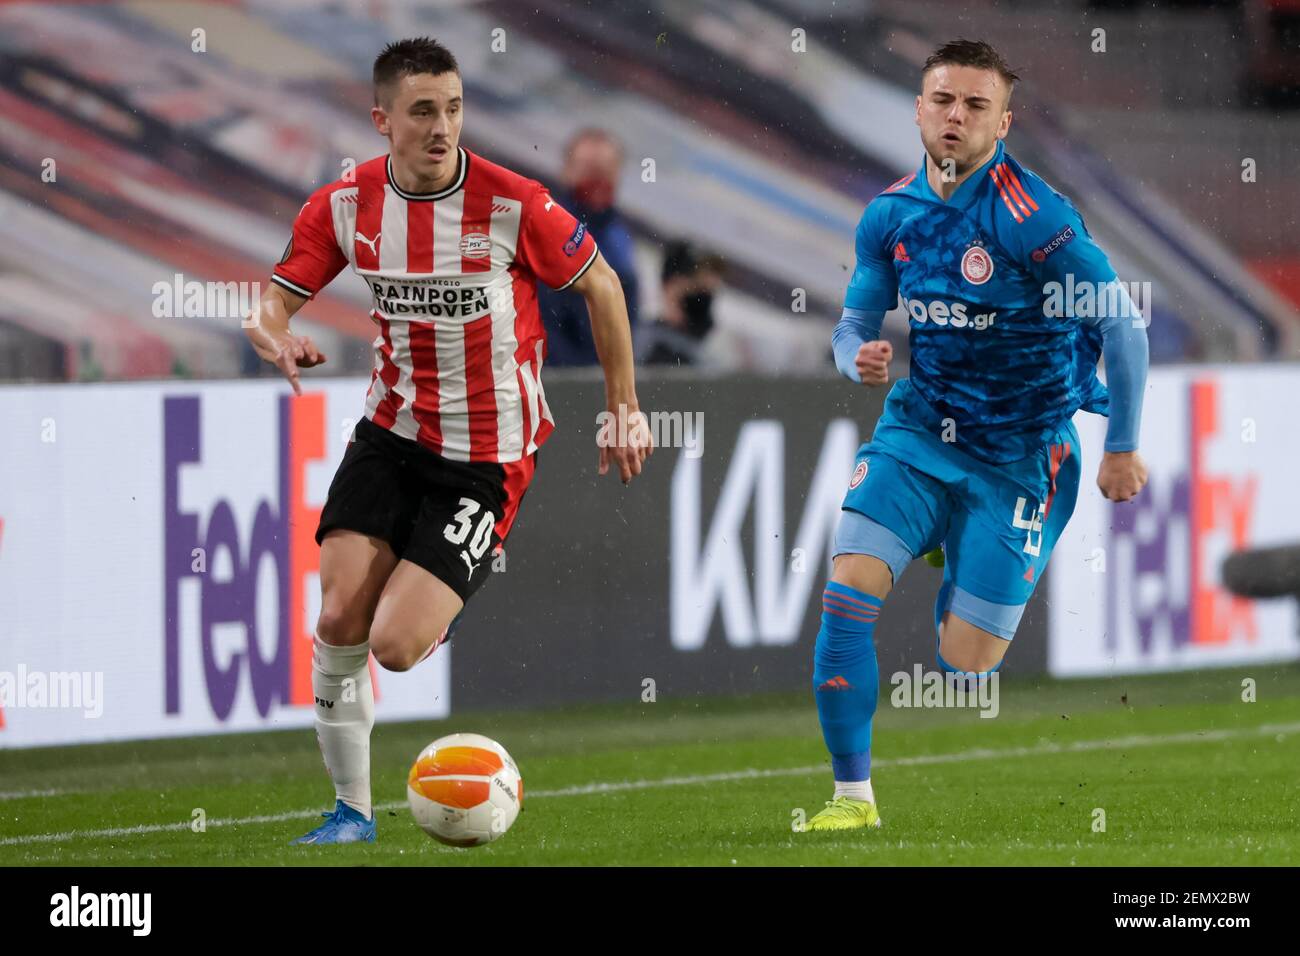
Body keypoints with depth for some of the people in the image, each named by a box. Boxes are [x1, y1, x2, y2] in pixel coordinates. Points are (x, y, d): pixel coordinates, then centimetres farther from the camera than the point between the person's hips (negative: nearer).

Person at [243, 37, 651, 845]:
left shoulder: (514, 205, -16)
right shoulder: (345, 206, -6)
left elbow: (600, 284, -1)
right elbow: (272, 303, 1)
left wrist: (625, 411, 2)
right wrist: (278, 338, -25)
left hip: (488, 457, -4)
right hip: (392, 433, 4)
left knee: (396, 645, -15)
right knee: (340, 620, -8)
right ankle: (352, 809, 11)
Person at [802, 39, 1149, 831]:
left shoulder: (1031, 217, -20)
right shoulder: (891, 214, 0)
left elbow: (1125, 322, -16)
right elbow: (854, 323, 11)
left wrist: (1124, 447, -10)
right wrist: (859, 357, -14)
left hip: (1017, 458, -4)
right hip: (919, 429, 5)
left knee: (965, 663, -4)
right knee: (848, 594, -14)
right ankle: (853, 795, -2)